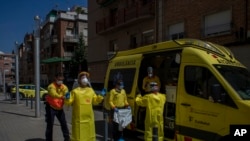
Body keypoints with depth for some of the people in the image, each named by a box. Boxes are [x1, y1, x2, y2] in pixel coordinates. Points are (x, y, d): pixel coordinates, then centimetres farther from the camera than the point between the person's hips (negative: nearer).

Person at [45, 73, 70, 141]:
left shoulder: (64, 87, -4)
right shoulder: (51, 86, -21)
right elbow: (54, 94, -41)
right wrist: (62, 97, -59)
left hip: (60, 108, 5)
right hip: (51, 108, -5)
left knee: (64, 123, 10)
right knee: (50, 124, -2)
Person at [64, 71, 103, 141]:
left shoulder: (91, 90, 6)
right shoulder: (75, 91, -6)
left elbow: (95, 101, 13)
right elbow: (69, 102, -6)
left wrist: (100, 96, 2)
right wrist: (67, 98, -26)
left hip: (89, 118, 4)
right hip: (78, 118, -4)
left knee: (89, 133, 18)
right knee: (78, 134, 0)